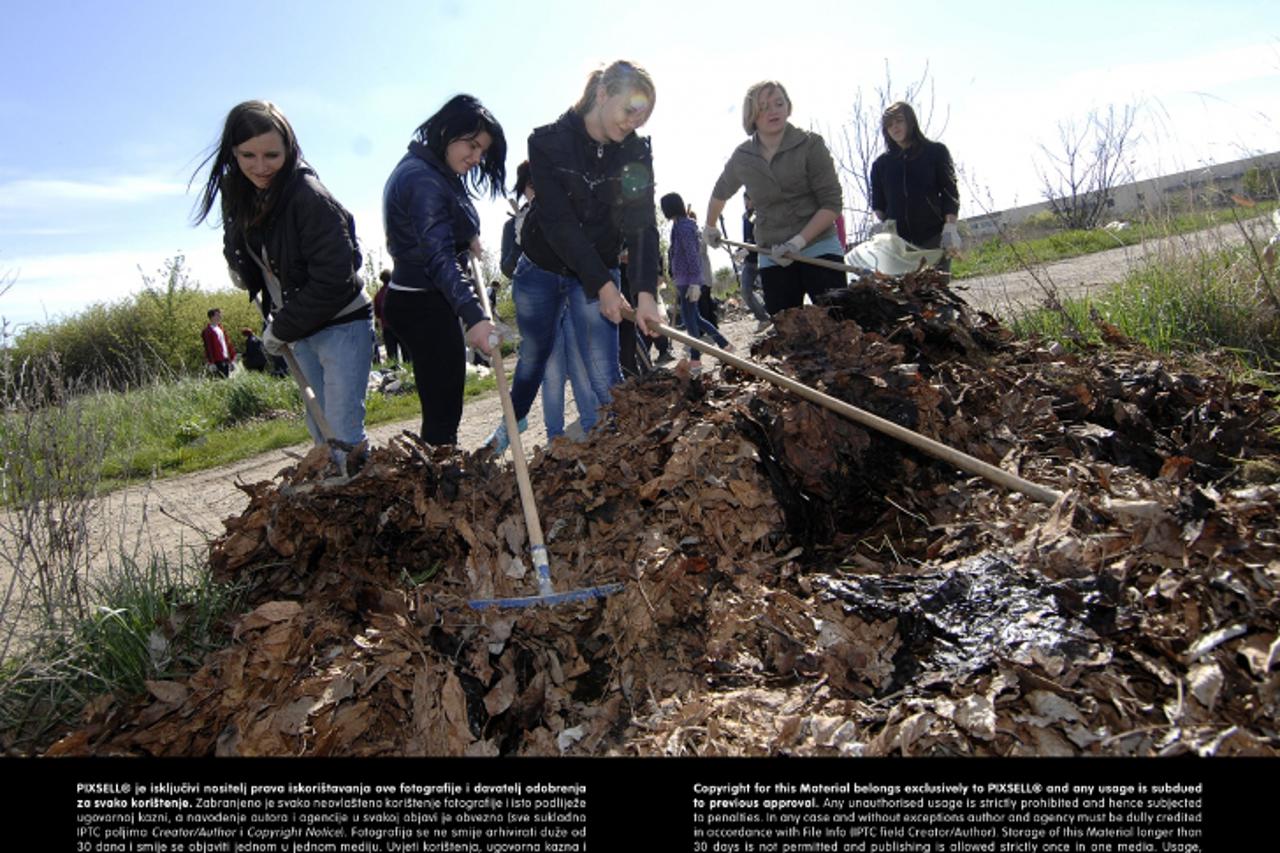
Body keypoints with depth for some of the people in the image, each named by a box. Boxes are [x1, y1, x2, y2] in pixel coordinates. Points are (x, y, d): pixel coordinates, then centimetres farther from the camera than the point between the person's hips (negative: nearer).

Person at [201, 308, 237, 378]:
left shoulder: (221, 328, 16)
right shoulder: (208, 331, -8)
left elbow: (228, 343, 19)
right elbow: (208, 348, -12)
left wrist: (232, 357, 14)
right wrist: (211, 363, -17)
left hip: (226, 359, 8)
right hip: (217, 361, -8)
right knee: (222, 378, -9)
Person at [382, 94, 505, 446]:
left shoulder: (432, 172, 14)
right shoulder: (423, 180, -18)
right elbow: (438, 257, -29)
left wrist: (468, 239, 10)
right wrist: (474, 316, -38)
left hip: (422, 302, 10)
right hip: (425, 307, -10)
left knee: (441, 408, 12)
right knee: (443, 414, -9)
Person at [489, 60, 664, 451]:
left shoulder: (636, 152, -10)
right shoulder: (547, 141, -17)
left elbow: (641, 223, -19)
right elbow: (557, 221, -23)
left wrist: (645, 292, -33)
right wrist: (603, 285, -26)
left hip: (598, 272, 0)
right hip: (540, 268, 0)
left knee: (604, 372, -11)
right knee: (534, 355, 18)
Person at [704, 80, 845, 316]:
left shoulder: (810, 145, -5)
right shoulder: (741, 158, 5)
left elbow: (832, 203, -8)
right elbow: (720, 194, 27)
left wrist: (799, 241, -18)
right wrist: (710, 228, 38)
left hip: (819, 249, -3)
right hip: (773, 258, 3)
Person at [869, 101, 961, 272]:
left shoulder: (935, 152, 10)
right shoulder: (881, 164, 16)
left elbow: (950, 192, 4)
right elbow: (877, 203, 19)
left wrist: (950, 228, -9)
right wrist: (884, 221, -1)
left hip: (934, 237, -1)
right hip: (898, 240, 2)